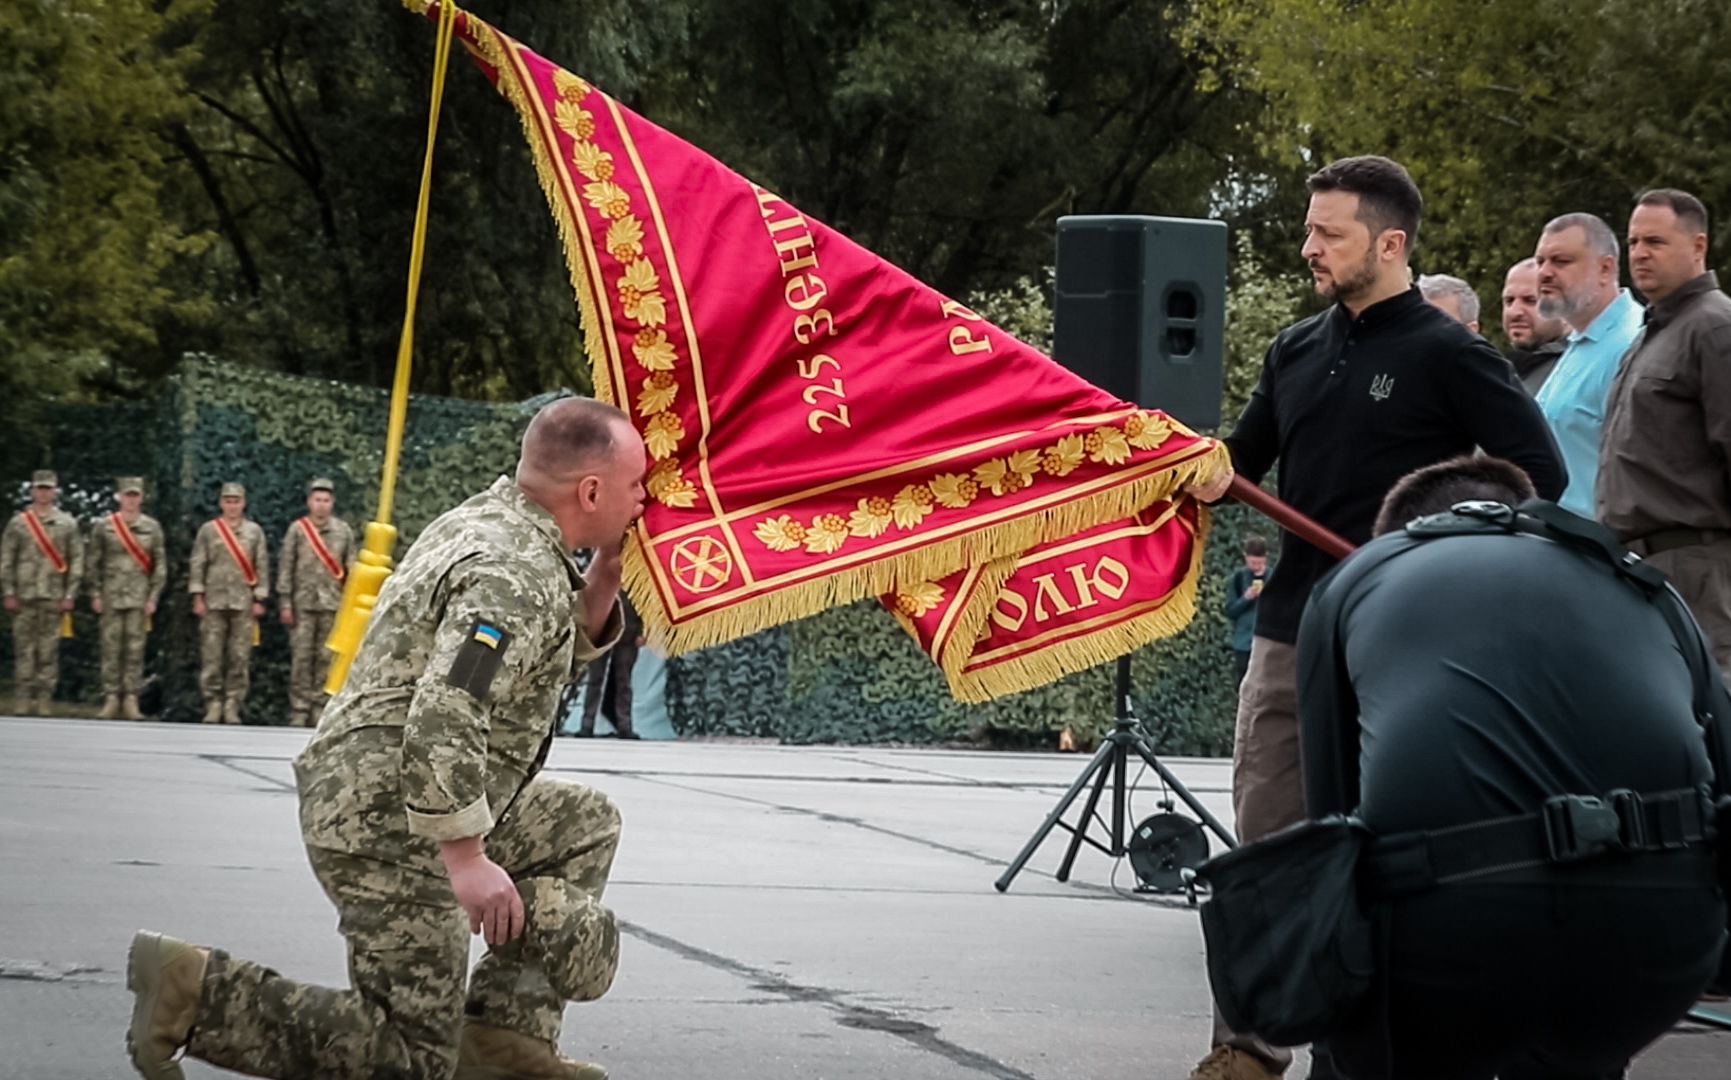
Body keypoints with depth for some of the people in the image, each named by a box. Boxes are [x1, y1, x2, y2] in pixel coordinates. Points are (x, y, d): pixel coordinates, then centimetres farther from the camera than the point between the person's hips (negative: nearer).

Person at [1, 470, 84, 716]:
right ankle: (24, 700, 1)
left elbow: (76, 560, 6)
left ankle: (45, 699, 1)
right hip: (24, 596, 0)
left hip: (53, 597, 0)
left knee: (49, 650, -1)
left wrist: (69, 595, -1)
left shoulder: (67, 524, 7)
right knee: (23, 649, -1)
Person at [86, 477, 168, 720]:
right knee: (111, 647, 0)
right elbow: (92, 562, 5)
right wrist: (95, 594, 0)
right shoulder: (104, 526, 3)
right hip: (112, 597, 0)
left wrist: (153, 597, 0)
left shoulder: (152, 527, 6)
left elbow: (160, 564, 6)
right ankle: (111, 698, 3)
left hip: (139, 598, 0)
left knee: (135, 649, 0)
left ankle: (131, 700, 2)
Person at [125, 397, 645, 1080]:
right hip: (394, 823, -10)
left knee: (584, 825, 24)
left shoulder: (485, 521, 13)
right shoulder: (517, 574, -19)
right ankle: (194, 991, -9)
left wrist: (604, 579, 10)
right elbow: (443, 716, -30)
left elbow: (554, 661, 27)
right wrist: (467, 858, -26)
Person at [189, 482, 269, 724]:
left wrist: (259, 600, 2)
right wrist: (198, 597, -1)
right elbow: (197, 564, 6)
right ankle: (213, 703, 1)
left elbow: (262, 566, 9)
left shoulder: (254, 531, 10)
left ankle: (233, 707, 2)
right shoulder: (208, 530, 8)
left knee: (240, 658, -2)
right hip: (214, 603, 0)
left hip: (244, 604, 0)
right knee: (212, 656, -4)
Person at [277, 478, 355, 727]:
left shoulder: (343, 531, 9)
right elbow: (285, 567, 4)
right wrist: (285, 603, -1)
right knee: (301, 657, -4)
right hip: (303, 603, -2)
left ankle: (319, 707, 5)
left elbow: (351, 568, 12)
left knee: (326, 659, 1)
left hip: (332, 604, 2)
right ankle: (299, 709, -2)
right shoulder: (297, 529, 4)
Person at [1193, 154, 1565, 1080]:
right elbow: (1243, 463, 19)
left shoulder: (1449, 354, -6)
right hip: (1289, 633, 6)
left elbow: (1537, 474, -8)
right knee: (1267, 841, 6)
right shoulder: (1297, 351, 13)